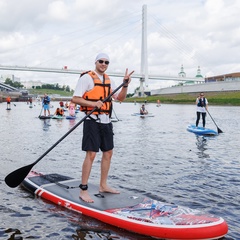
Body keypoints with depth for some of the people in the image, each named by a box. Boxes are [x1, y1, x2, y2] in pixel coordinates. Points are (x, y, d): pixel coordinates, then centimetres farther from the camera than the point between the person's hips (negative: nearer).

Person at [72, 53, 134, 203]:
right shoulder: (87, 78, -6)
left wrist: (126, 84, -2)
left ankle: (103, 186, 24)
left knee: (108, 153, 11)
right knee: (91, 154, -11)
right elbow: (75, 99, -12)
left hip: (106, 121, 8)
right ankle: (83, 190, -4)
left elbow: (120, 98, 14)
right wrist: (93, 103, -24)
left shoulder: (108, 80, 16)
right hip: (93, 121, -8)